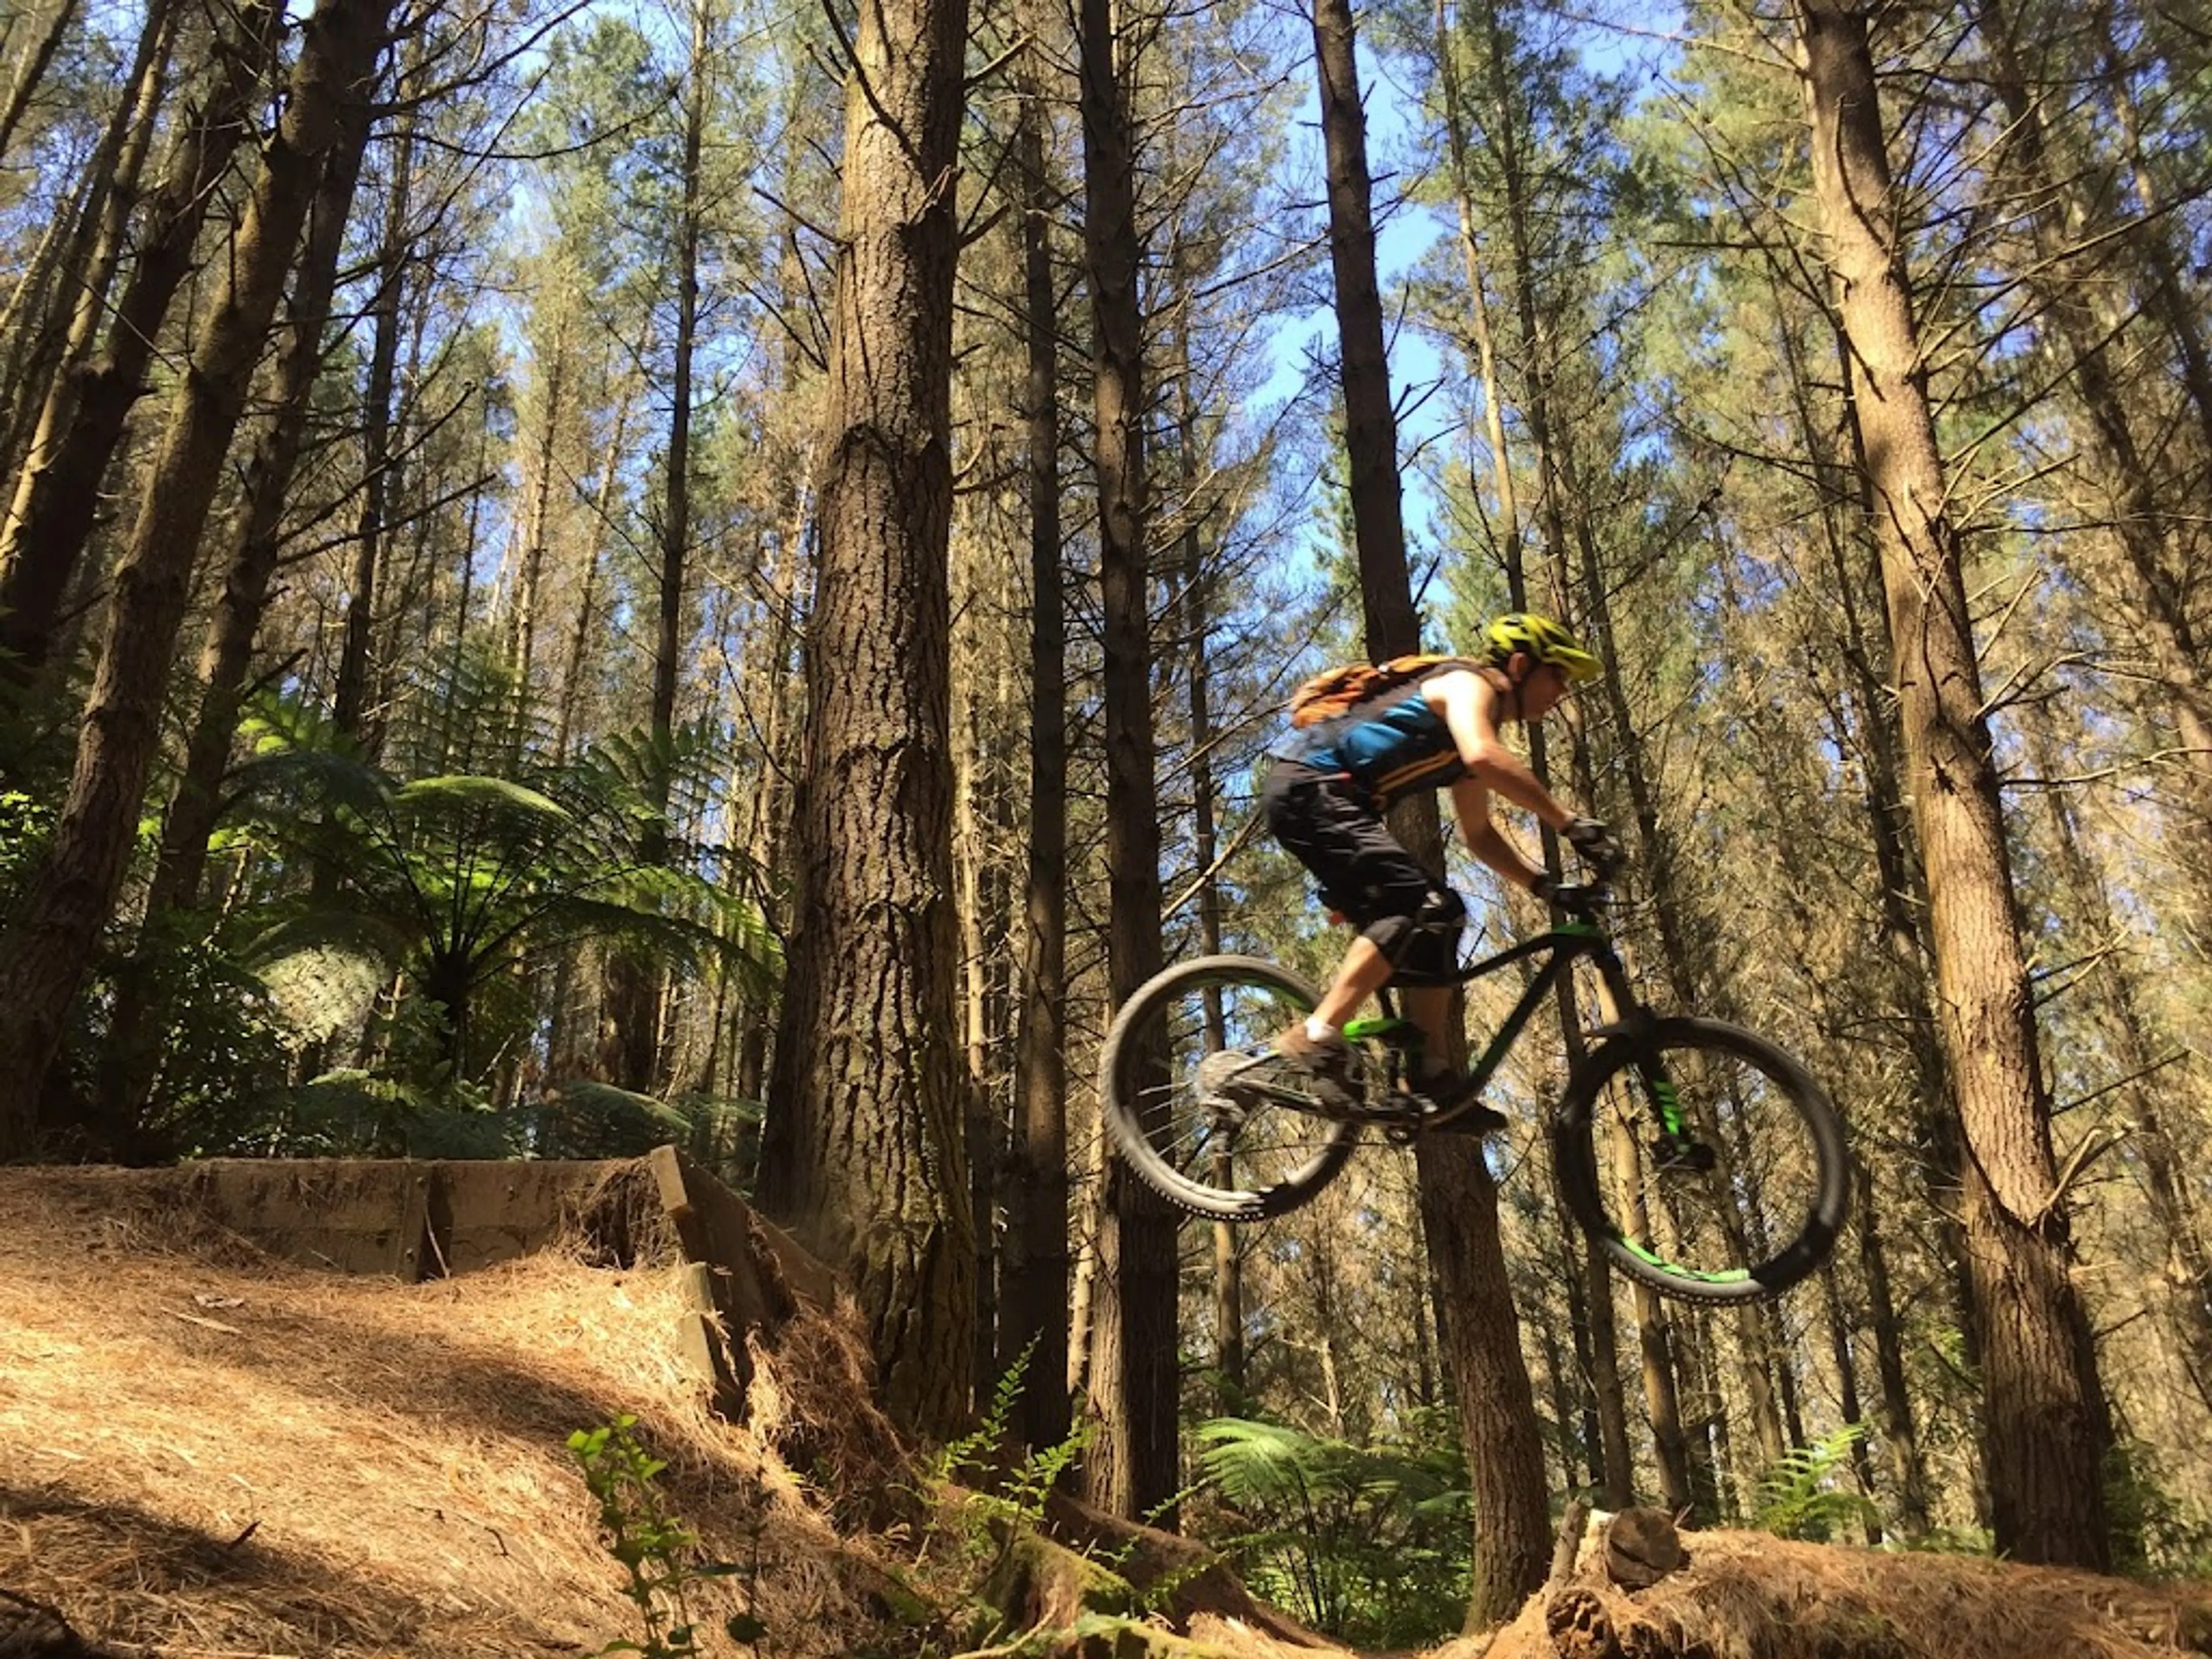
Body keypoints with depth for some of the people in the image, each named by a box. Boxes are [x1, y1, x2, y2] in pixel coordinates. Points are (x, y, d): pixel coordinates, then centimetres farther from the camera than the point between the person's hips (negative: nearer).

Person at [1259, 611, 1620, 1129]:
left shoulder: (1478, 725, 24)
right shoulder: (1469, 683, -5)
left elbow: (1477, 833, 27)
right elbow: (1484, 757, -27)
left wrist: (1543, 884, 14)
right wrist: (1571, 823, -25)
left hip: (1328, 802, 10)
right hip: (1309, 789, -10)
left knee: (1440, 916, 7)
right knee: (1418, 906, -22)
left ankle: (1434, 1078, 5)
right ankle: (1316, 1040, -25)